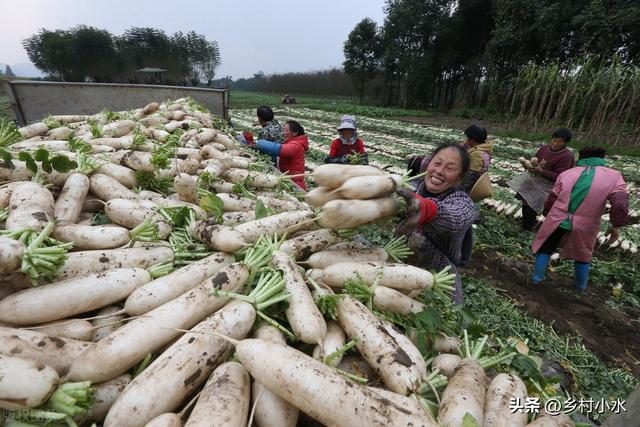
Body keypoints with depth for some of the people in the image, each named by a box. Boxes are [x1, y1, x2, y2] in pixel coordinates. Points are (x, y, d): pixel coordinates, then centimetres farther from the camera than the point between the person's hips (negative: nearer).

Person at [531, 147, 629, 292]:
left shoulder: (566, 174, 2)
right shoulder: (614, 176, -1)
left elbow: (551, 199, 6)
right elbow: (620, 205, -10)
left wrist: (548, 216, 21)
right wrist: (615, 226, 2)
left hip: (557, 220, 0)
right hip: (584, 226, 1)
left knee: (545, 248, 18)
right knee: (583, 255, 23)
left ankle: (537, 277, 26)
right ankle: (581, 286, 39)